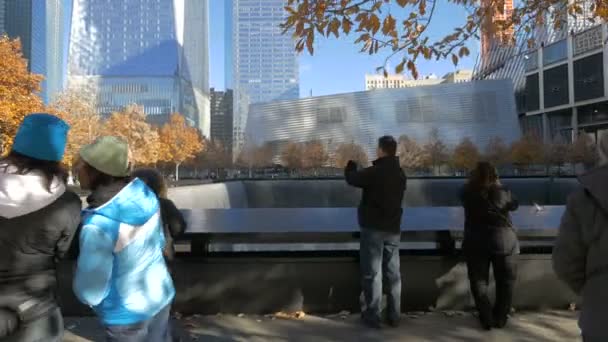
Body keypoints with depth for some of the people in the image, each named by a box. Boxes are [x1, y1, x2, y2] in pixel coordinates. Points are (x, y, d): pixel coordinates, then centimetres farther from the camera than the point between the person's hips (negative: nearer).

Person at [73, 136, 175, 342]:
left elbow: (89, 292, -21)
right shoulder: (144, 194, -13)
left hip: (127, 315, -5)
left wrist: (79, 268, -3)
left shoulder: (99, 225, -32)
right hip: (161, 296, 5)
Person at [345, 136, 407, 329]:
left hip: (373, 228, -6)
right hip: (393, 229, 6)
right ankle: (394, 316, 19)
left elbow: (352, 178, -3)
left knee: (372, 273, 1)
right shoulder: (400, 174, 7)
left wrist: (351, 165, 19)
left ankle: (372, 316, 5)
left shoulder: (374, 172, -16)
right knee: (393, 273, 11)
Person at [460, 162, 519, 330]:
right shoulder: (502, 191, -7)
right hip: (503, 241, 0)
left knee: (479, 281, 11)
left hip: (476, 242, 0)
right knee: (505, 281, 15)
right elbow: (514, 205, 12)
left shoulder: (467, 192, -6)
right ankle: (500, 318, 21)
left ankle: (487, 319, 13)